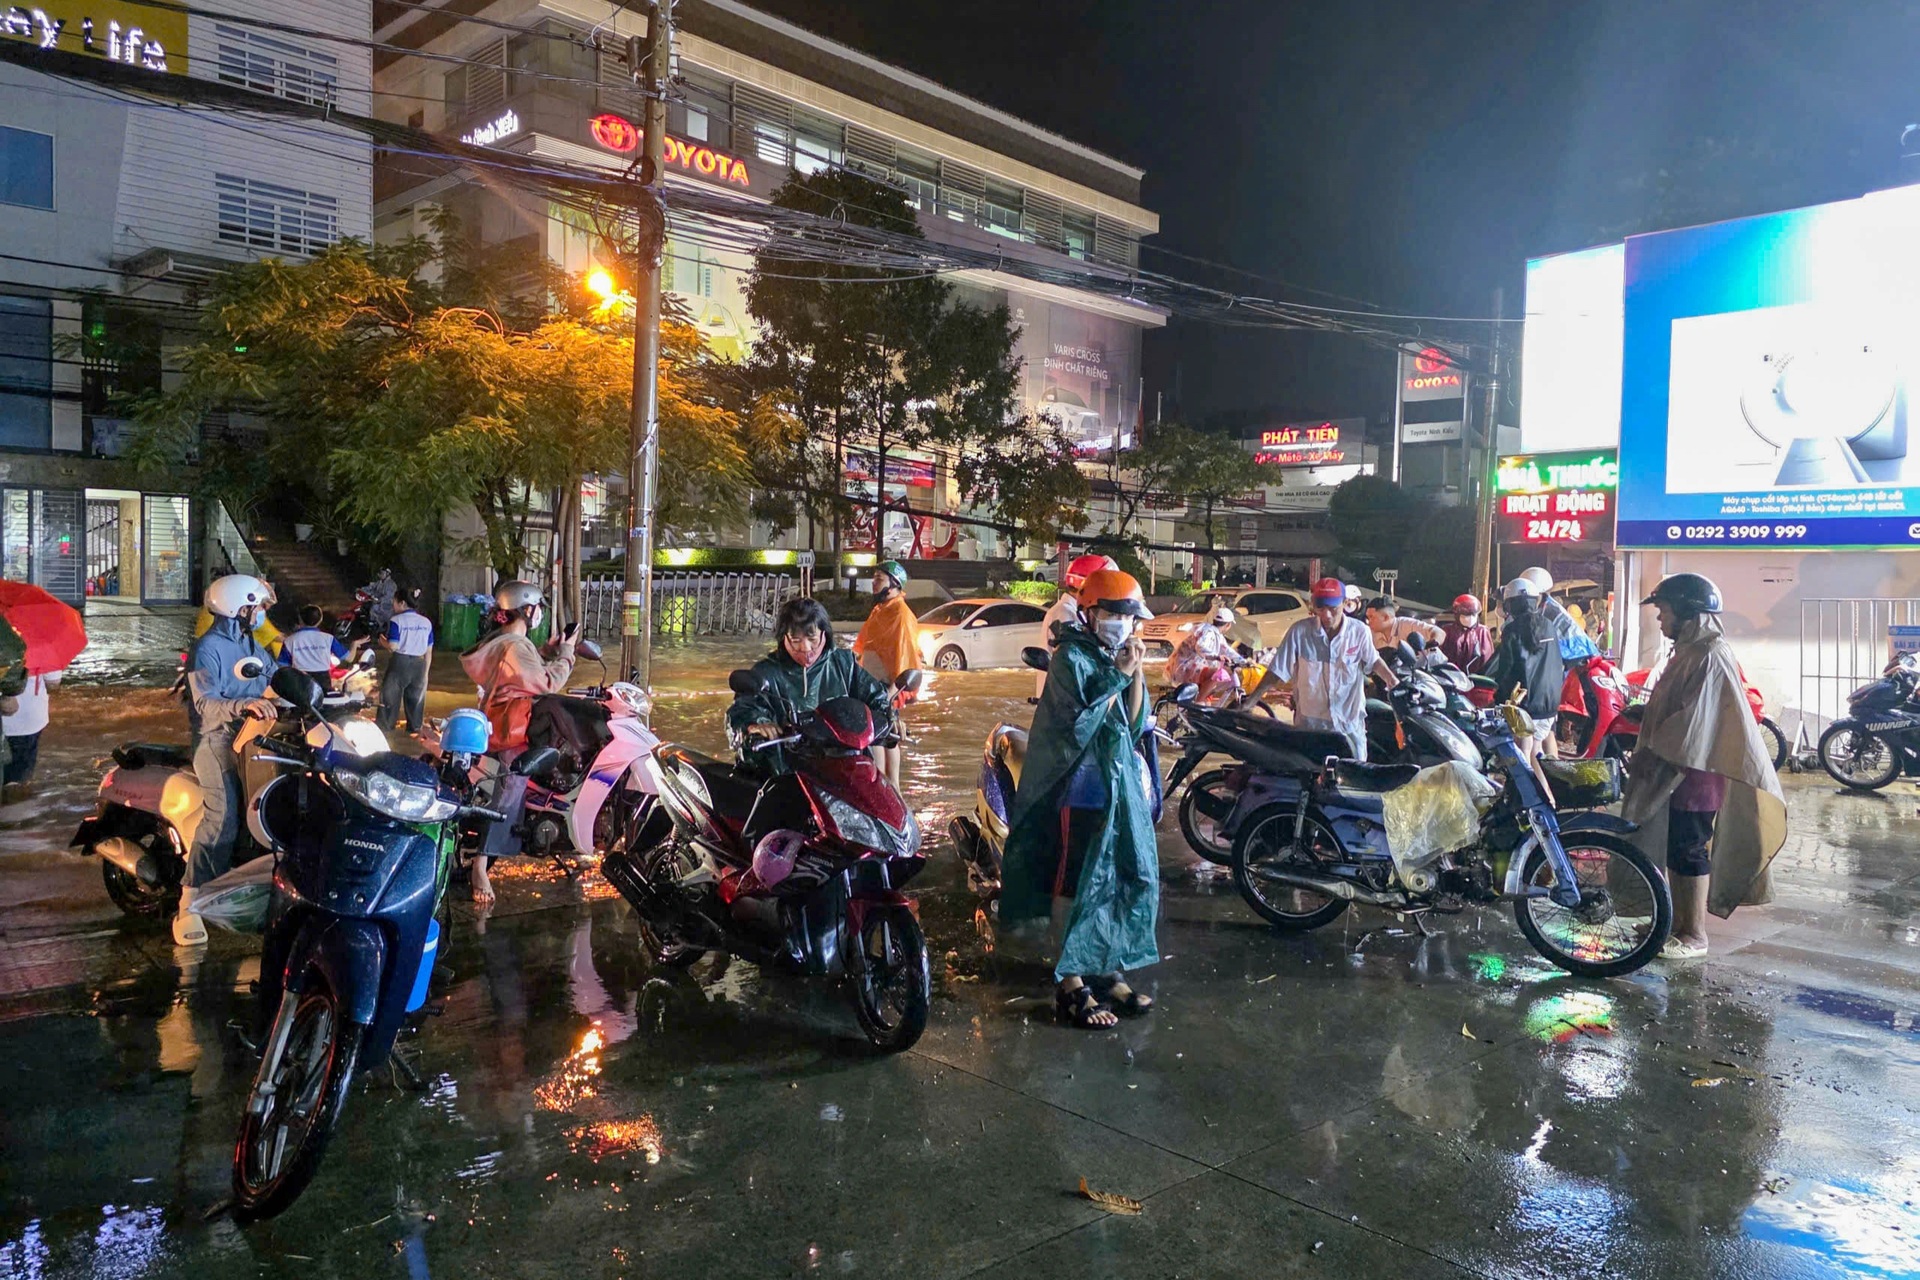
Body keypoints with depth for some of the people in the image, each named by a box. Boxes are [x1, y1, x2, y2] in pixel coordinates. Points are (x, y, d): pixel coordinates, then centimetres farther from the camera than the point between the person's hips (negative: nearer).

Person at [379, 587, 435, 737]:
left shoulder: (396, 620, -10)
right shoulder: (426, 622, 5)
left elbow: (393, 646, -15)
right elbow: (429, 651, 7)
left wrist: (383, 641, 6)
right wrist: (425, 671, 15)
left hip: (400, 662, -4)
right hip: (419, 663, 4)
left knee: (390, 696, 6)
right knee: (416, 697, 12)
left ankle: (384, 727, 8)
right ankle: (415, 728, 17)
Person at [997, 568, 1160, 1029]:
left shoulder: (1117, 657, 11)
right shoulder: (1072, 657, -10)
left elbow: (1133, 726, 6)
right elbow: (1079, 724, -19)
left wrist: (1137, 673, -5)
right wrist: (1117, 676, -17)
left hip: (1123, 784, 8)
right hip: (1081, 787, -8)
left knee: (1123, 879, 11)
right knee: (1076, 886, -3)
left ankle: (1107, 971, 24)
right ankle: (1071, 984, 5)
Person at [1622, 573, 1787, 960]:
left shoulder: (1710, 656, -17)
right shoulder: (1690, 651, 14)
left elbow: (1694, 721, -23)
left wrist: (1652, 757, -20)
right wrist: (1647, 757, 18)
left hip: (1696, 772, -10)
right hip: (1679, 769, 10)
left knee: (1689, 850, -3)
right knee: (1675, 849, 14)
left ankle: (1695, 935, 6)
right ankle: (1680, 922, 23)